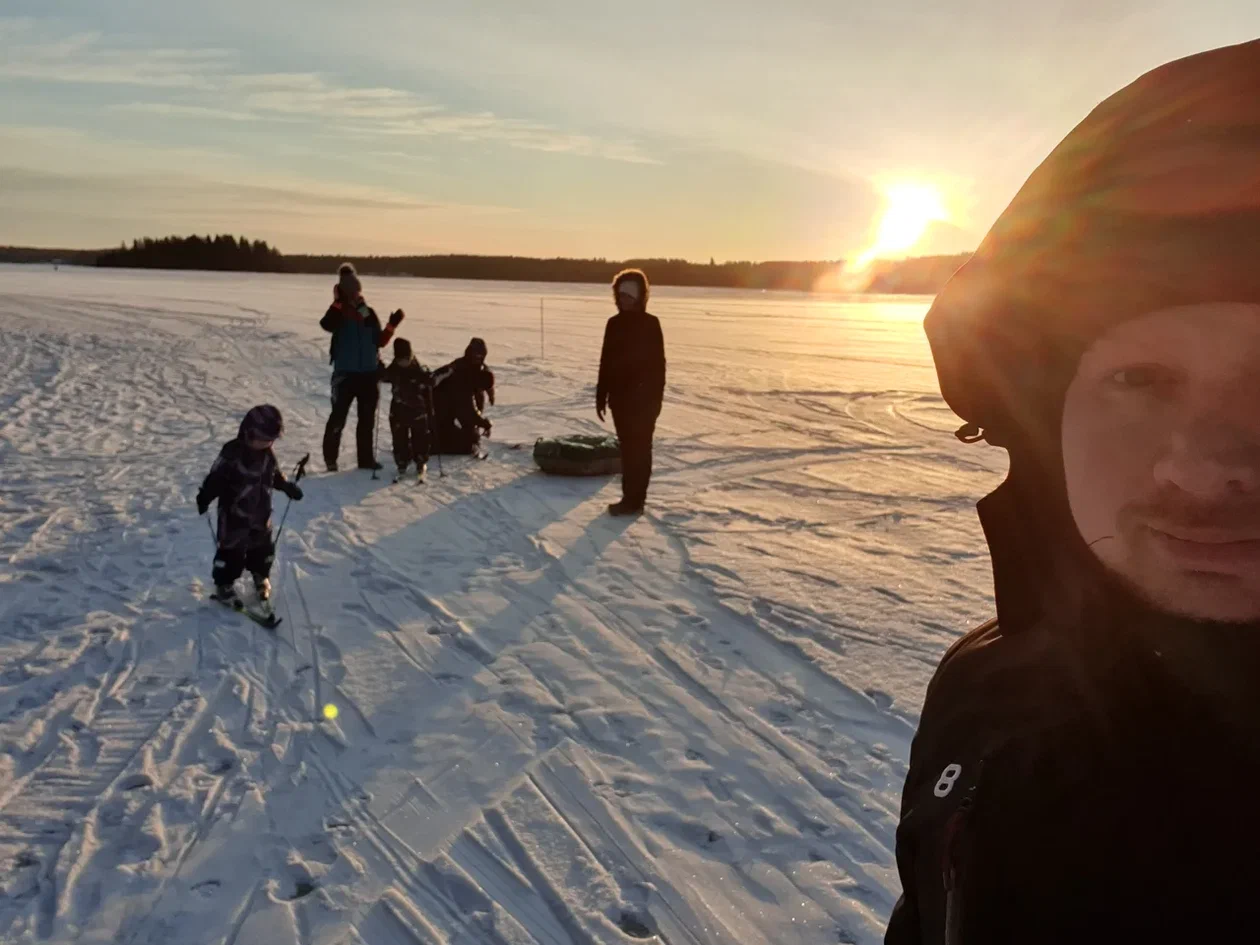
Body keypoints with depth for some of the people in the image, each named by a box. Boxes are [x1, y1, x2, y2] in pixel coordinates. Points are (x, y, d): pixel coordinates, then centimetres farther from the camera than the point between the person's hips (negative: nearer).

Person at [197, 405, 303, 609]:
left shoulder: (267, 454, -2)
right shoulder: (232, 453, -21)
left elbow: (275, 475, 15)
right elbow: (216, 478, -20)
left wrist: (289, 487, 14)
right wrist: (205, 497, -28)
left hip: (261, 513, 6)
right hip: (234, 514, -6)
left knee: (263, 548, 18)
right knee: (231, 551, 5)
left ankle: (261, 577, 41)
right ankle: (224, 585, 22)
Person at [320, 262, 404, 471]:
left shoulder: (369, 313, 10)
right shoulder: (339, 311, -3)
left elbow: (379, 341, 11)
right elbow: (327, 325, -26)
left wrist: (392, 325, 0)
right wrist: (339, 301, -29)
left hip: (369, 373, 5)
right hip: (345, 373, -5)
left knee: (367, 418, 11)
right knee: (338, 417, -4)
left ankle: (366, 458, 20)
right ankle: (330, 458, 7)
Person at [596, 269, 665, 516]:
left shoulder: (650, 323, -8)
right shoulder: (614, 323, 8)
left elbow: (658, 363, -10)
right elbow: (606, 362, 11)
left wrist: (655, 399, -14)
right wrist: (601, 396, 9)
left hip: (643, 398, -6)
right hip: (620, 397, 6)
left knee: (639, 449, -2)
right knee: (628, 448, 11)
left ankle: (634, 500, 3)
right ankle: (631, 498, 19)